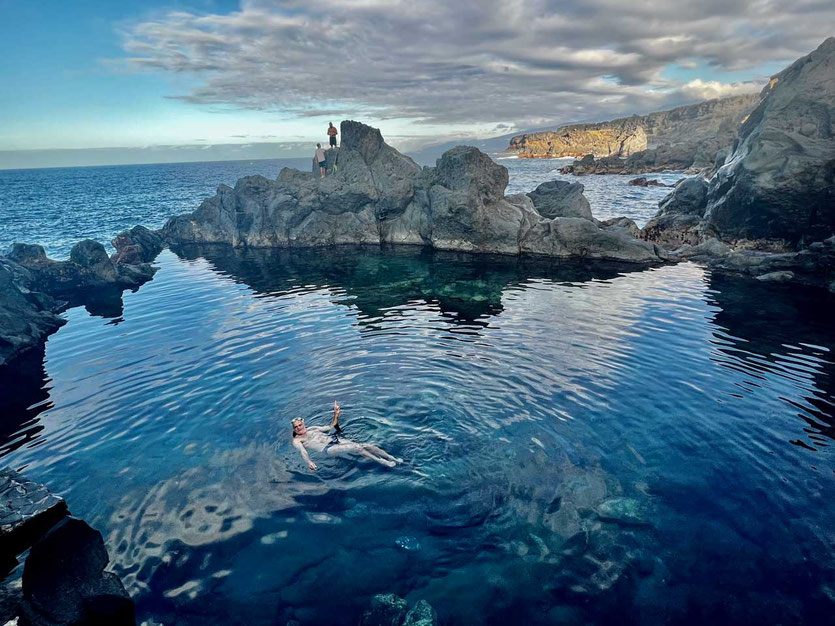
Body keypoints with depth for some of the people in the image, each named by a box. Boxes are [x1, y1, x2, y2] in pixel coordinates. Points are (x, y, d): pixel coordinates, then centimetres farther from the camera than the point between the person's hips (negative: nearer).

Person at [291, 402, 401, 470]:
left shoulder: (311, 428, 21)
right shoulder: (296, 441, 4)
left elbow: (330, 427, 26)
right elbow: (302, 451, -16)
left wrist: (336, 415, 13)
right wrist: (309, 462, -35)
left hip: (335, 439, 5)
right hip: (328, 449, -5)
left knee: (365, 446, -11)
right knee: (357, 448, -25)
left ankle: (393, 459, -8)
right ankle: (381, 462, -19)